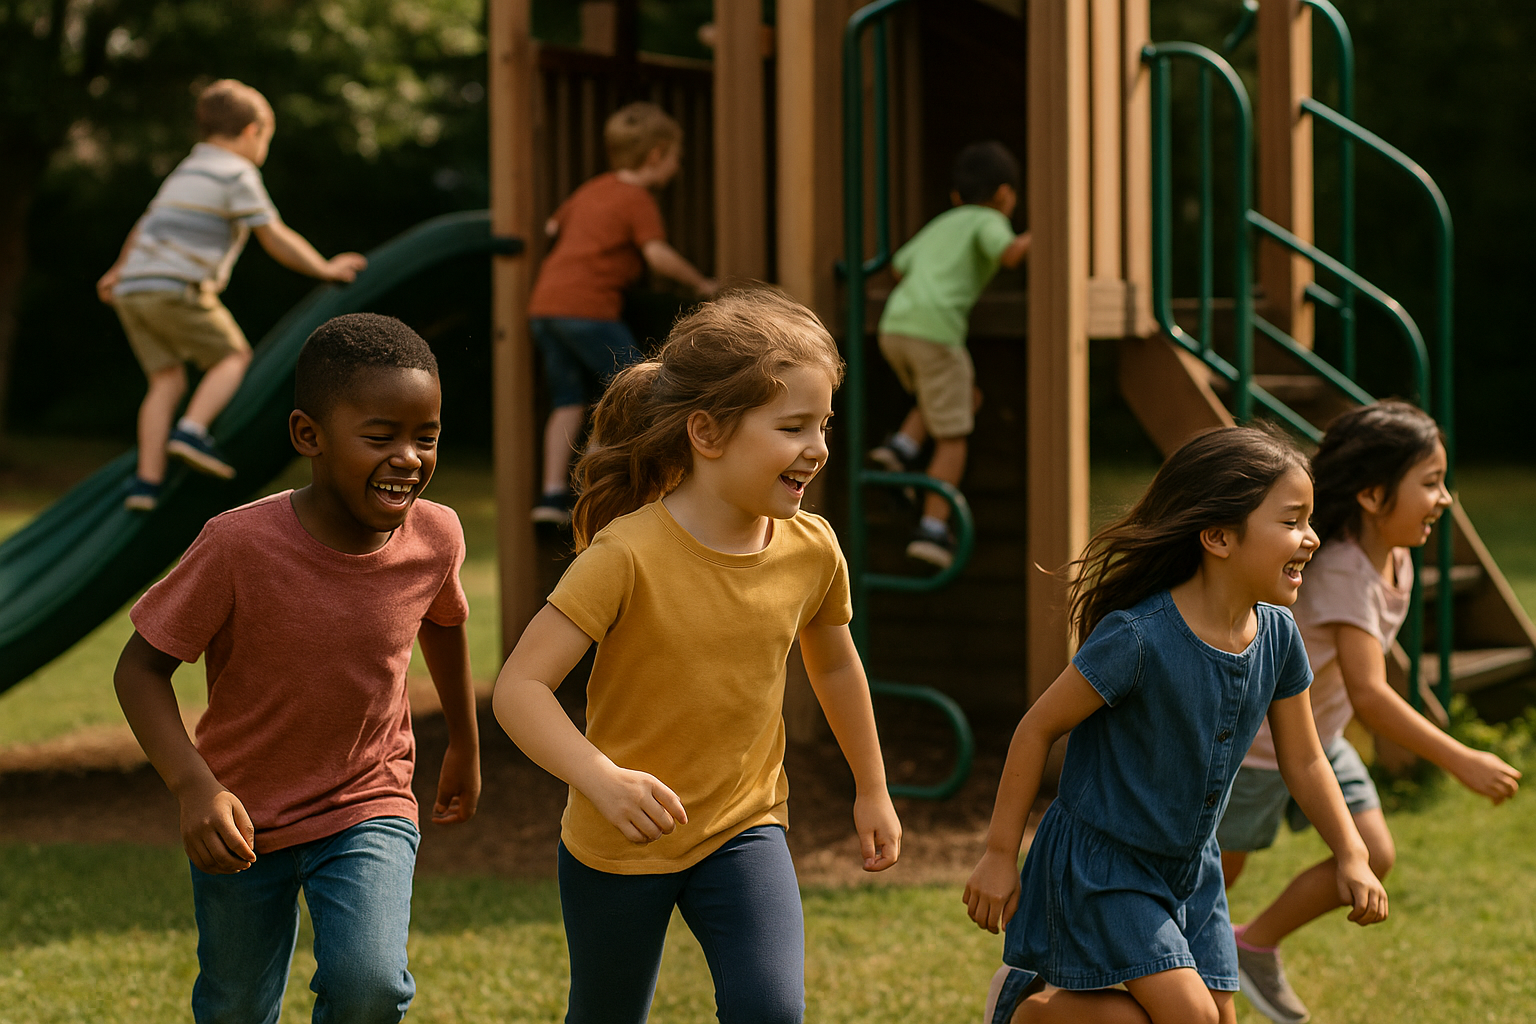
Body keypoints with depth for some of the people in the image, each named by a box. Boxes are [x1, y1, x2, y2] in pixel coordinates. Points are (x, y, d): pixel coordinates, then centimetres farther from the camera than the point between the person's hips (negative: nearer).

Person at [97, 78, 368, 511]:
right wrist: (325, 269, 4)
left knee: (167, 381, 7)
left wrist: (118, 271, 53)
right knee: (233, 357, 5)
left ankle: (148, 481, -1)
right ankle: (192, 430, -16)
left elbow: (147, 224, 39)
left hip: (134, 287, 8)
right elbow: (275, 238, -5)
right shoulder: (237, 174, 0)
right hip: (177, 288, -8)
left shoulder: (186, 171, 26)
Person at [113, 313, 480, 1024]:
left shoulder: (435, 537, -15)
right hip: (242, 821, -1)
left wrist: (465, 746, 22)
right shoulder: (240, 546, -26)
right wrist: (192, 785, -32)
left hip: (369, 810, 1)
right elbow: (141, 667, -17)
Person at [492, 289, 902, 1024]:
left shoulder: (811, 551, -9)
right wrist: (602, 779, -44)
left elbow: (835, 666, 12)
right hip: (618, 848, -3)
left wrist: (872, 790, 21)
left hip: (743, 830, 3)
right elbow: (519, 687, -29)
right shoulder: (628, 556, -25)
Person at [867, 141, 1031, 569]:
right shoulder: (988, 221, 8)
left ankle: (903, 446, 6)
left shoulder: (939, 226, 28)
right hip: (936, 329, -6)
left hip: (893, 328, 6)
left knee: (966, 399, 27)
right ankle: (933, 528, -5)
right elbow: (1009, 254, -12)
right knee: (952, 437, 4)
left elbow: (898, 269, 37)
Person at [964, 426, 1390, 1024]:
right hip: (1102, 861, -7)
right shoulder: (1138, 638, -27)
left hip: (1191, 869, 7)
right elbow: (1039, 728, -17)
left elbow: (1303, 761, 7)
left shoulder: (1277, 636, -7)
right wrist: (1000, 857, -12)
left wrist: (1352, 856, -2)